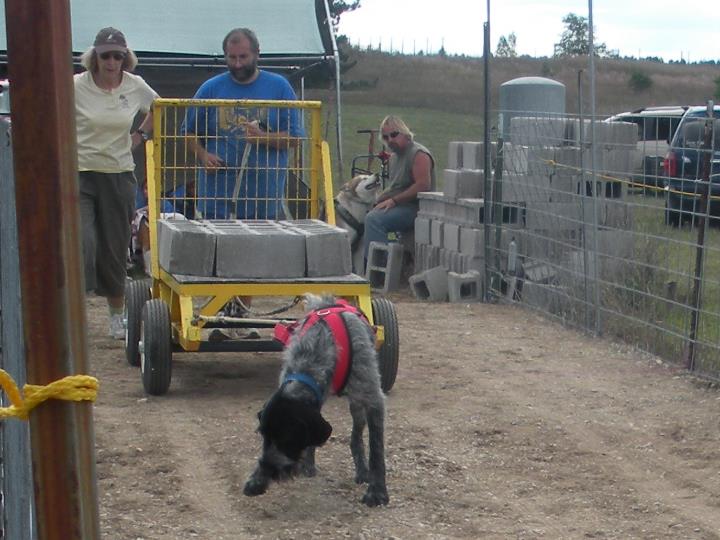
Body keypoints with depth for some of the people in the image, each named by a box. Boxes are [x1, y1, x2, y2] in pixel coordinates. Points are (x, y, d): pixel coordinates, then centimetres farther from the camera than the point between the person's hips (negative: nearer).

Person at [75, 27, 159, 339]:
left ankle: (117, 316, 24)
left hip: (119, 175, 3)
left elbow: (157, 109, 20)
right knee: (82, 242, -18)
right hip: (80, 173, -3)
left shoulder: (135, 86, 1)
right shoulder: (75, 87, -9)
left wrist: (141, 135, 10)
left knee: (115, 249, 9)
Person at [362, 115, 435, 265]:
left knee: (374, 219, -27)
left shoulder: (419, 154, -10)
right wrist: (382, 199, 6)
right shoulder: (394, 156, 20)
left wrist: (393, 200, -19)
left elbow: (423, 185, -21)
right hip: (398, 207, 10)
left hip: (414, 209, -10)